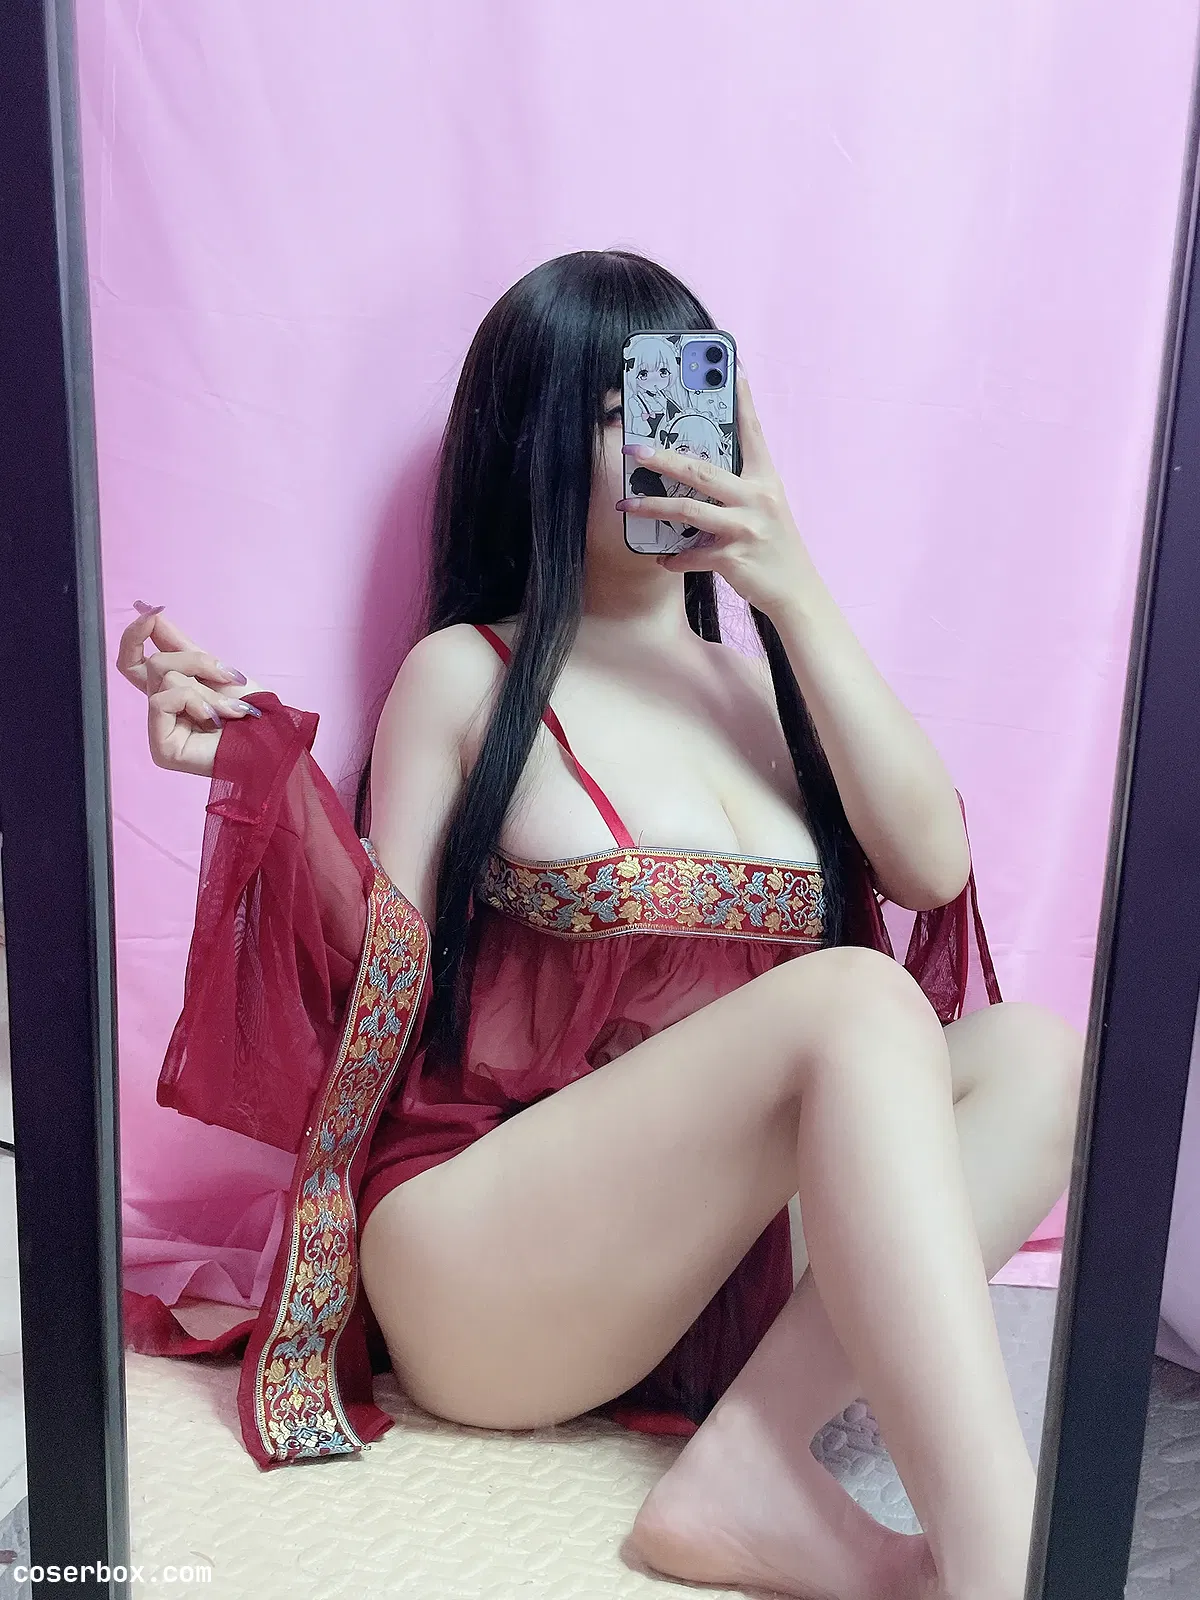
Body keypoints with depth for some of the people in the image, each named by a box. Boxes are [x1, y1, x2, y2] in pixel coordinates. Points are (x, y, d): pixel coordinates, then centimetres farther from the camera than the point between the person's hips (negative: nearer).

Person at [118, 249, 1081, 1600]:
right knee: (857, 1002, -27)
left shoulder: (766, 678, 13)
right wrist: (257, 774, -19)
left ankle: (748, 1474, -23)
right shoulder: (469, 677, 0)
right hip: (473, 1263, -5)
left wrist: (796, 596, -7)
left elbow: (931, 867, -3)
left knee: (1040, 1055, -13)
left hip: (718, 1266, 6)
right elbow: (380, 979, -3)